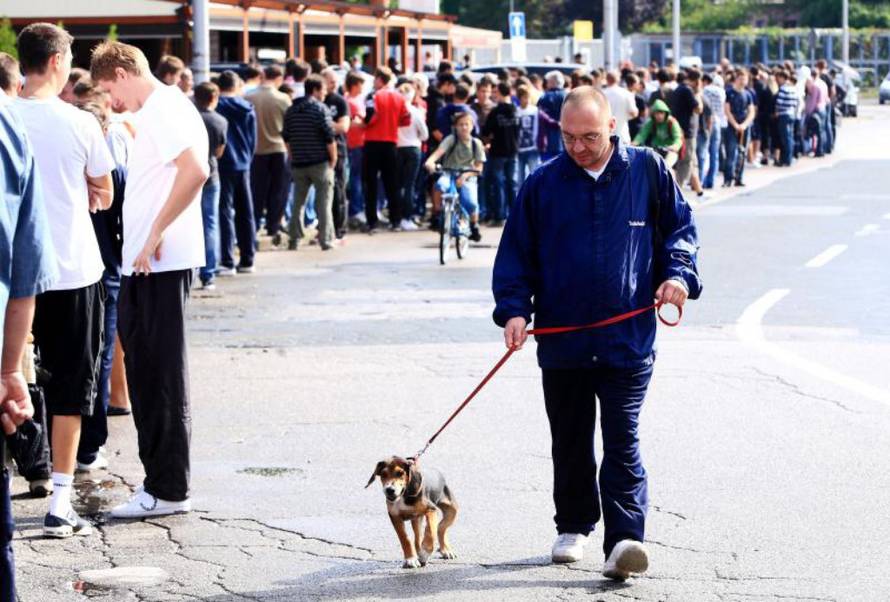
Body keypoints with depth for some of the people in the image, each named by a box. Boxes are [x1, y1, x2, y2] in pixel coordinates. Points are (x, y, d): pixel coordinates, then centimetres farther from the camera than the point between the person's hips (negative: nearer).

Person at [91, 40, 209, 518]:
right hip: (142, 263, 10)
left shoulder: (164, 108, -12)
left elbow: (195, 170, -26)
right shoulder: (153, 111, 19)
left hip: (161, 262, -10)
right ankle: (159, 478, 20)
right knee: (146, 369, 13)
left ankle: (168, 489, 1)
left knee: (162, 375, -4)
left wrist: (155, 235, -22)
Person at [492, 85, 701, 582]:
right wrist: (514, 308, -5)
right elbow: (516, 253, 7)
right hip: (562, 341, 2)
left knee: (623, 440, -8)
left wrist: (679, 274, -6)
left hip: (629, 340, -2)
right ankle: (574, 527, 30)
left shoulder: (648, 171, 2)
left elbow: (681, 228, 11)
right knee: (571, 443, 14)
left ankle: (625, 540, -13)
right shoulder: (543, 184, 3)